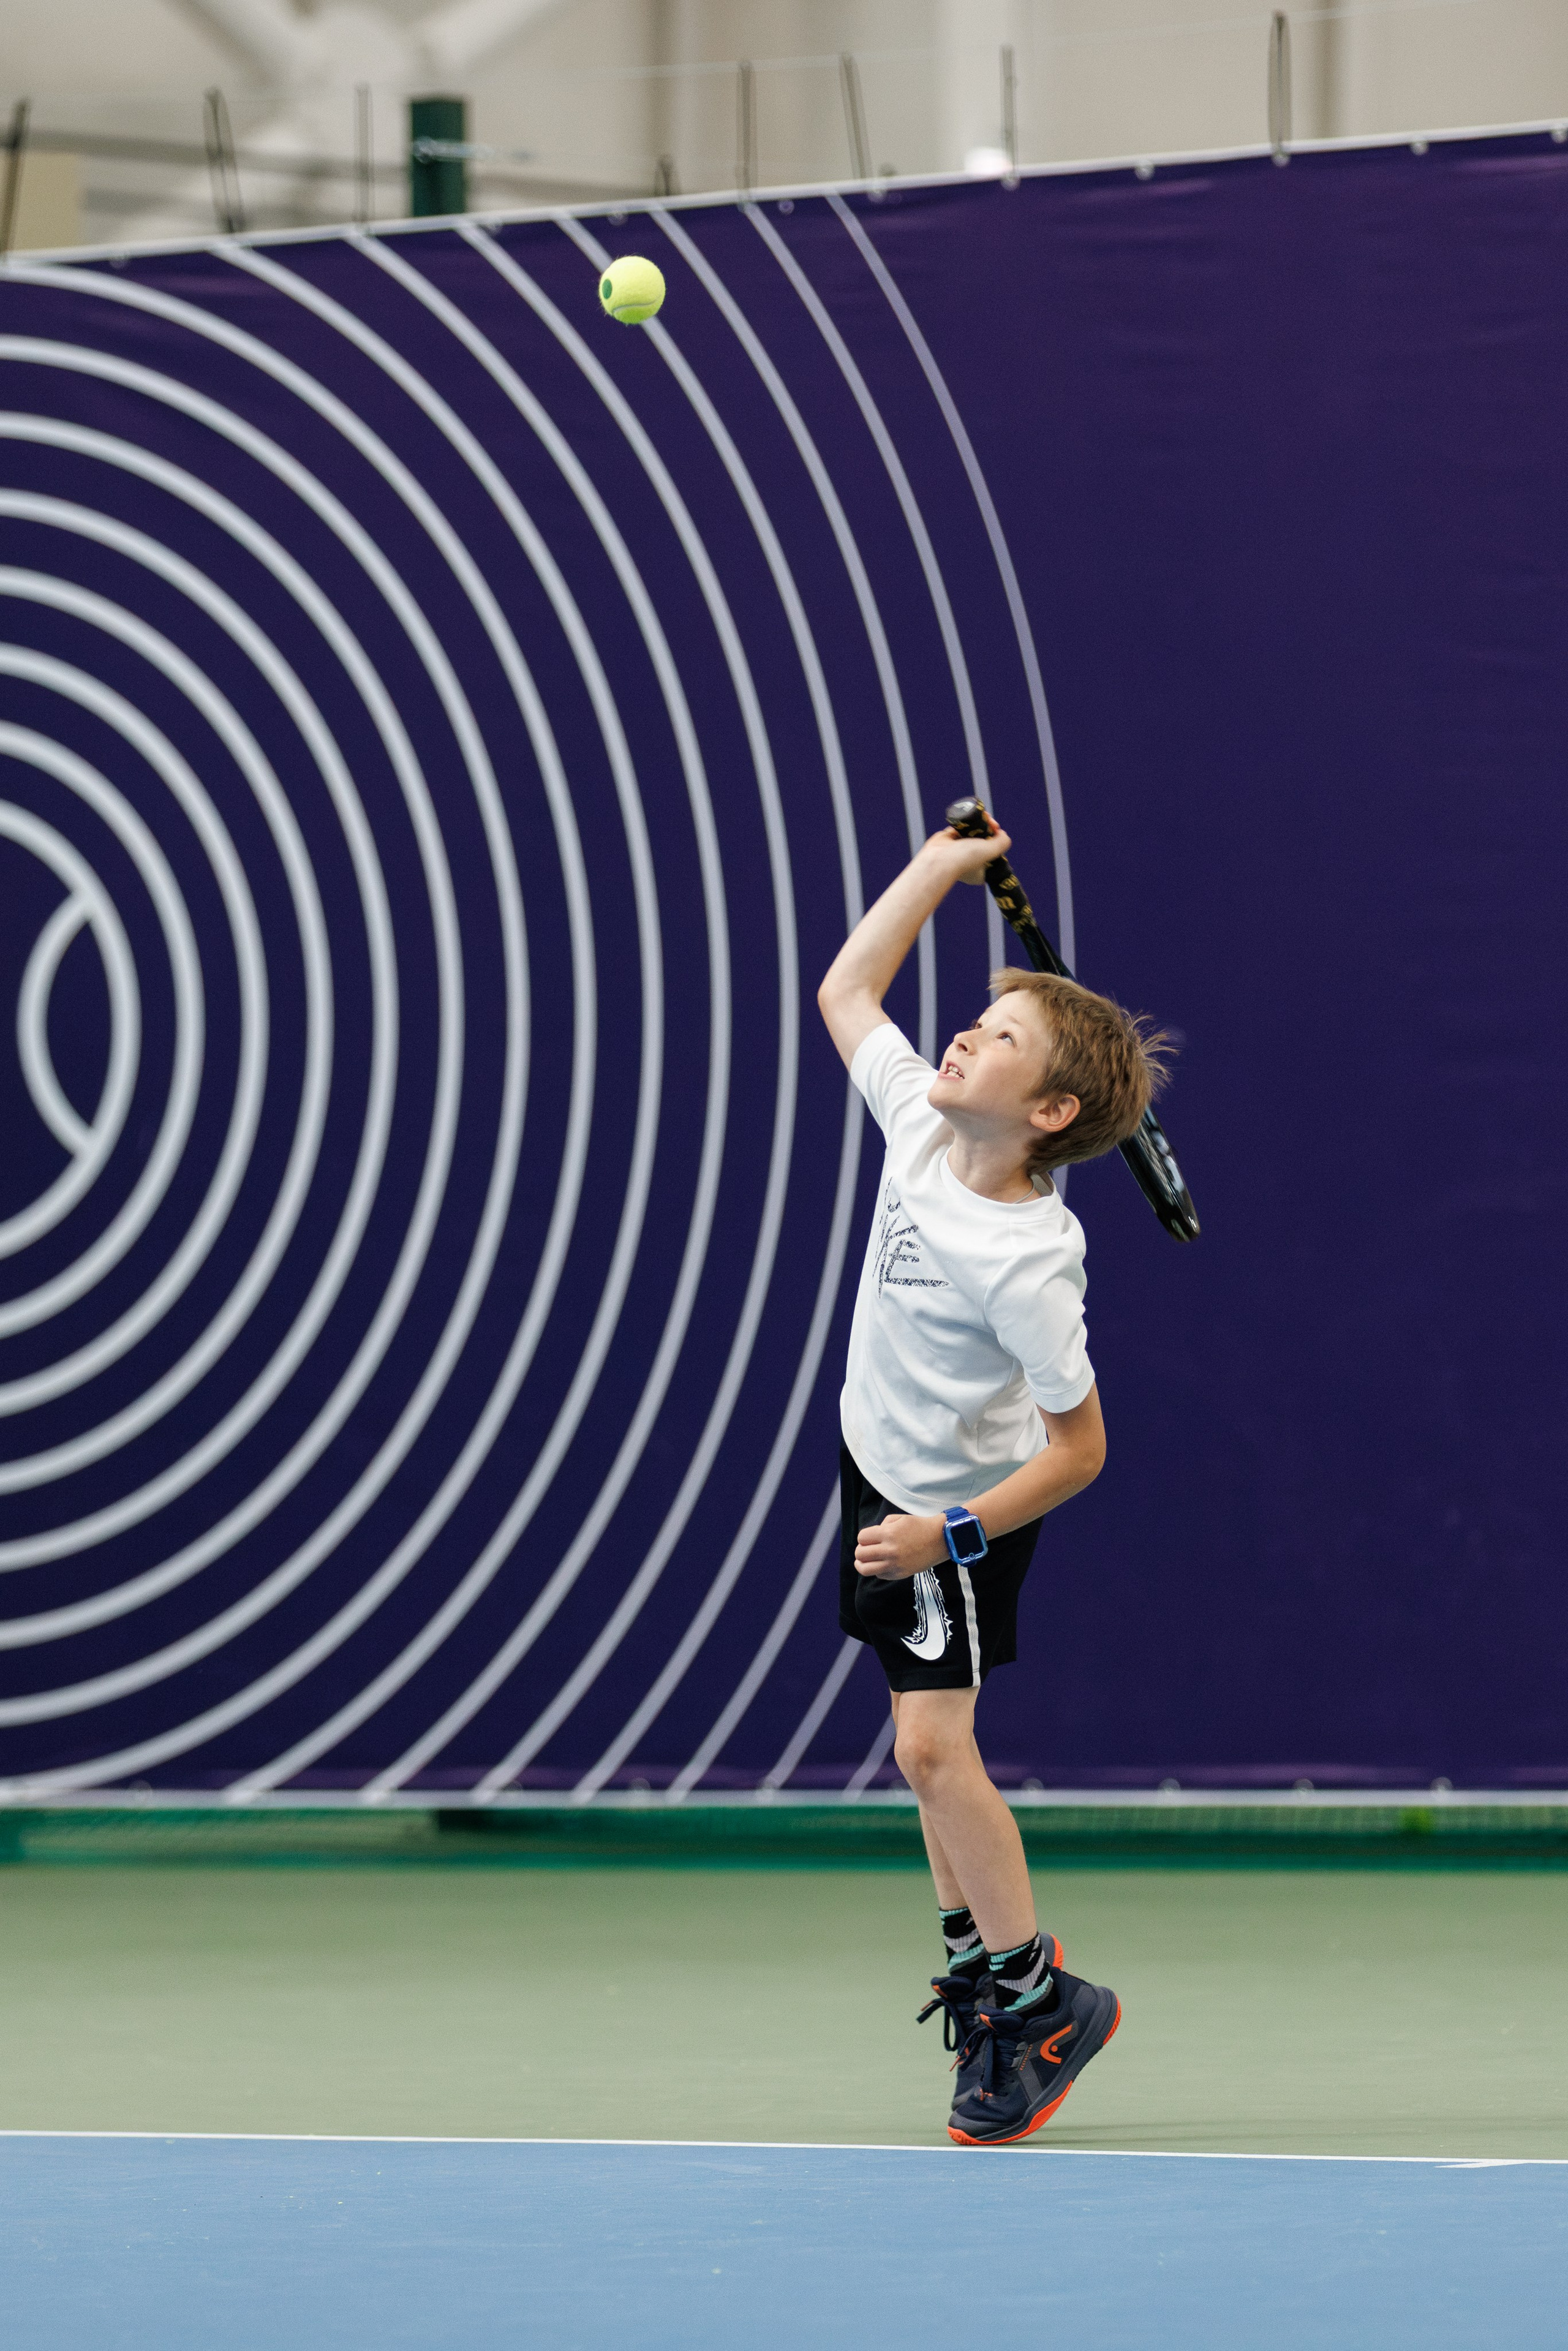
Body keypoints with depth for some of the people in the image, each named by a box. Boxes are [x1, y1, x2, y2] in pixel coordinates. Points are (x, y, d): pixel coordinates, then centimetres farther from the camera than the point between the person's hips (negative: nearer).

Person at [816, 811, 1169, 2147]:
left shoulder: (1026, 1262, -31)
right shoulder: (923, 1126, -12)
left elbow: (1078, 1449, -24)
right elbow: (846, 993, 7)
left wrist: (948, 1535, -29)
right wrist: (938, 870, 1)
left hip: (958, 1511, -8)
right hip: (885, 1477, 8)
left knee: (933, 1746, -12)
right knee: (930, 1746, 13)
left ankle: (1038, 1999, -1)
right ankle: (980, 1962, 23)